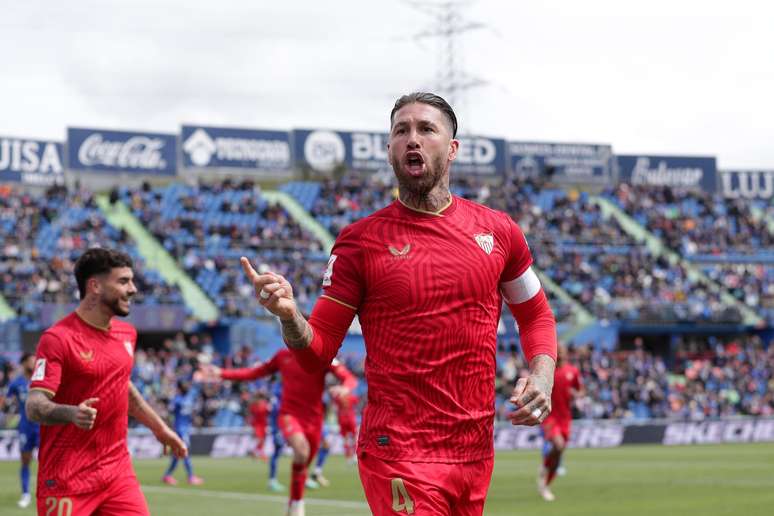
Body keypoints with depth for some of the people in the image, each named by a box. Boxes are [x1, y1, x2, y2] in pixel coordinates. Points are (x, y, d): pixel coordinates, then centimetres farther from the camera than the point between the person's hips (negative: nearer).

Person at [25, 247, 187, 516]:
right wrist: (72, 413, -39)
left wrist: (159, 427, 33)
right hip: (67, 480, -6)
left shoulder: (127, 333, 11)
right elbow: (34, 406, -21)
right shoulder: (58, 338, -13)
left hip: (118, 471, 7)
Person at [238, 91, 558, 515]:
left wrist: (542, 374, 1)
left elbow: (536, 315, 20)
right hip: (400, 458, -4)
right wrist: (288, 315, -22)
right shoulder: (361, 240, -1)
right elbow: (318, 352, -1)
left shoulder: (497, 230, 8)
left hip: (476, 452, 4)